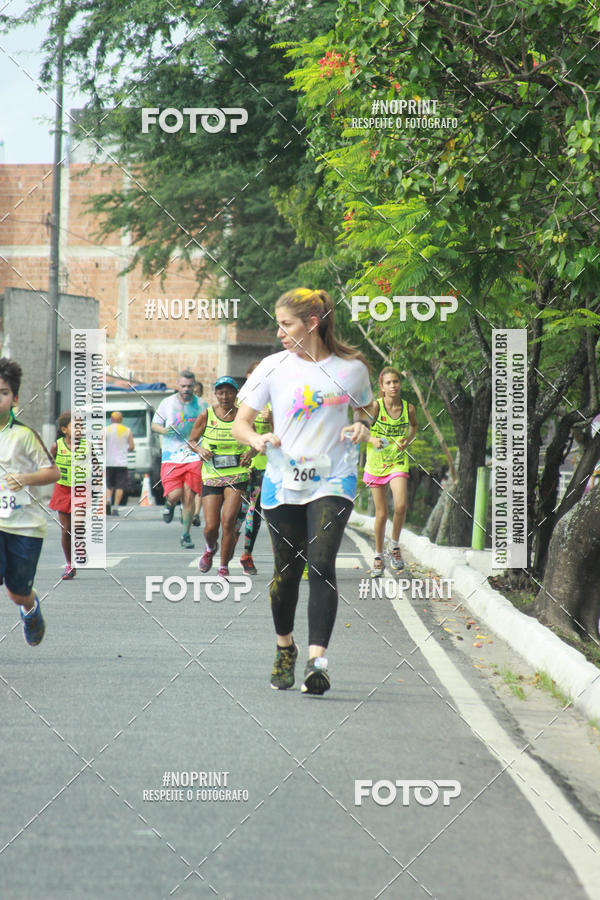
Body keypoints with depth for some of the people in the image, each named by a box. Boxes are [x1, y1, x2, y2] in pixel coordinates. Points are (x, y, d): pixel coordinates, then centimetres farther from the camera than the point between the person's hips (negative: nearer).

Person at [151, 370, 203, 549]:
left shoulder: (201, 405, 6)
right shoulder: (167, 403, 4)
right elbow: (154, 424, 13)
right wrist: (164, 430, -9)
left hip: (194, 456, 1)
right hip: (171, 457, -1)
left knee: (188, 496, -6)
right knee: (175, 495, -13)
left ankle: (186, 535, 9)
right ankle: (170, 504, 26)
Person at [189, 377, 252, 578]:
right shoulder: (206, 415, -2)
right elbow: (192, 440, 8)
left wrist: (250, 452, -11)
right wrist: (200, 449, -13)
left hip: (238, 476, -1)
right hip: (211, 476, 1)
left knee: (228, 521, -15)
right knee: (211, 526, -3)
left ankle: (224, 566, 1)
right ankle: (210, 548, 33)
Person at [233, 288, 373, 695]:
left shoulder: (352, 368, 1)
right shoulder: (273, 367, 1)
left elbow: (363, 410, 20)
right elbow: (241, 423, 5)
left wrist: (362, 426, -4)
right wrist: (258, 440, -17)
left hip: (332, 482, -1)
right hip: (283, 481, 2)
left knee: (321, 565, -17)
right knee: (287, 570, 6)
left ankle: (318, 660, -22)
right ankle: (285, 646, 31)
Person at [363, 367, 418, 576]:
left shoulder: (408, 408, -3)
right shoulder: (375, 406, -10)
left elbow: (414, 425, 18)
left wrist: (408, 440, 0)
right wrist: (371, 439, -21)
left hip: (398, 463, 1)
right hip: (376, 463, -1)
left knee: (400, 506, -20)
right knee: (381, 514, 3)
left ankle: (395, 545, 4)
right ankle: (378, 557, 21)